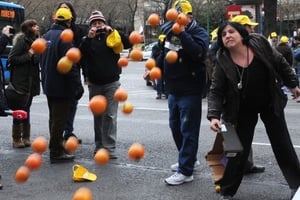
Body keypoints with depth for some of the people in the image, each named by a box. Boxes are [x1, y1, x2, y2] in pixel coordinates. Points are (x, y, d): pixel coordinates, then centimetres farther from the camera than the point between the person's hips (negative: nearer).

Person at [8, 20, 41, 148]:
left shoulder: (35, 41, 13)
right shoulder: (22, 41, -10)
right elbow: (11, 59, -14)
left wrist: (36, 55, 0)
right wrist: (29, 55, -16)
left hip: (31, 82, 7)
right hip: (20, 81, -7)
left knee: (26, 109, 11)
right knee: (20, 109, -3)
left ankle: (25, 137, 18)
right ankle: (17, 139, 5)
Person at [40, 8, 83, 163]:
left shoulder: (47, 35, 11)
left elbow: (42, 61, 19)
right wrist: (77, 86, -18)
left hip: (49, 85, 9)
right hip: (61, 86, -9)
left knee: (54, 118, 18)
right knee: (59, 119, -4)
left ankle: (56, 146, 29)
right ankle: (56, 153, 0)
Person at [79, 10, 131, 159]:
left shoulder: (112, 37, 2)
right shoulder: (87, 39, 4)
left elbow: (127, 44, -12)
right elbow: (81, 54, -12)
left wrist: (113, 32, -21)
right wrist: (89, 38, -22)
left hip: (111, 83, -2)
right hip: (94, 84, 2)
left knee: (110, 116, -7)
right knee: (97, 116, 11)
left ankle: (109, 148, -7)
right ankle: (99, 145, 21)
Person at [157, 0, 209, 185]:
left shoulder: (199, 32, -10)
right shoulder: (171, 31, 9)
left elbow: (199, 52, -31)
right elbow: (163, 55, 22)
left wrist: (182, 33, -30)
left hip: (190, 91, -8)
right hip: (173, 90, 8)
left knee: (188, 130, -5)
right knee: (175, 127, 18)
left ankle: (185, 171, -2)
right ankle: (189, 159, 35)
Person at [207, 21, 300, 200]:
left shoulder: (259, 43, -17)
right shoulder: (223, 61, -19)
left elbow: (280, 63, -2)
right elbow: (216, 91, -18)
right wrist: (214, 115, -31)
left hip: (271, 103, 2)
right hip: (244, 109, -1)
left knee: (283, 145, 10)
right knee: (239, 149, 0)